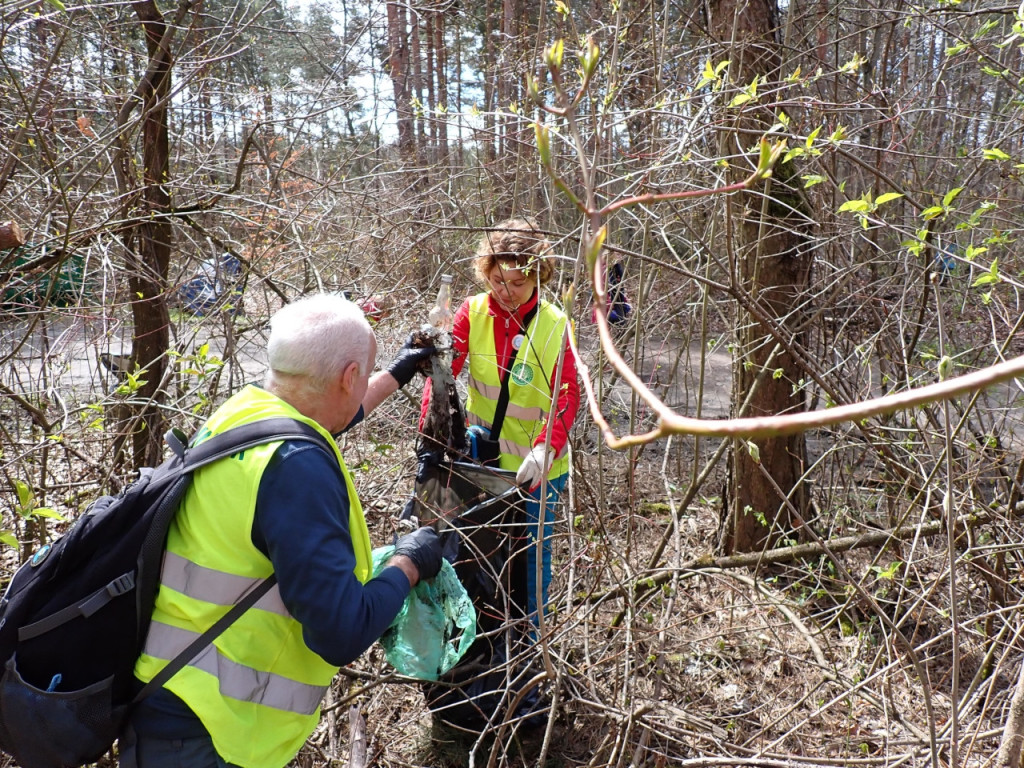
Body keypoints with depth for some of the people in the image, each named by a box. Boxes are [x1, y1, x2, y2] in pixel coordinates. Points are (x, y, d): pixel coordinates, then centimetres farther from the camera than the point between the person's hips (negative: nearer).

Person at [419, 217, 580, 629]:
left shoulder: (554, 324, -14)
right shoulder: (473, 312, -9)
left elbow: (567, 396, -19)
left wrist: (543, 450, -34)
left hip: (536, 463, -2)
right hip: (484, 455, 2)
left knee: (532, 549, 13)